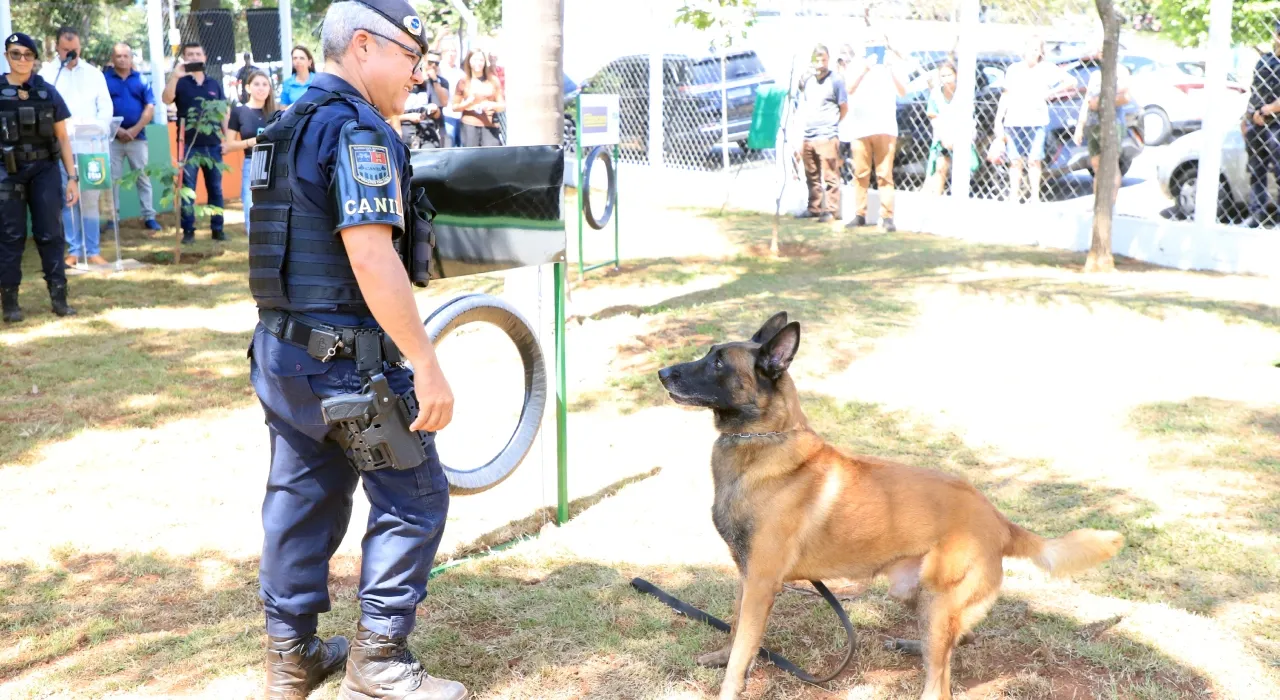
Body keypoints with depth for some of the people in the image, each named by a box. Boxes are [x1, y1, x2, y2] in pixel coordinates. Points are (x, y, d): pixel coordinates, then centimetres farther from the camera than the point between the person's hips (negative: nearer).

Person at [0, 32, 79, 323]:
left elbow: (63, 138, 8)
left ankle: (59, 295, 8)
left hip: (44, 170, 1)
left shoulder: (48, 93, 4)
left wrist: (72, 177, 4)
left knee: (49, 233, 2)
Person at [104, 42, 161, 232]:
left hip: (137, 136, 1)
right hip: (112, 137, -1)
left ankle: (149, 216, 8)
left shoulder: (141, 80, 6)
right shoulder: (103, 79, 2)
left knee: (143, 177, 3)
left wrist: (135, 129, -9)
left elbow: (150, 108, 1)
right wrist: (117, 130, -12)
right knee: (112, 179, 3)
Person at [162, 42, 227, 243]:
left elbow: (223, 113, 11)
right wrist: (174, 76, -26)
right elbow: (166, 99, -17)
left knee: (215, 188, 9)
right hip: (189, 145, -3)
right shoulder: (180, 82, 1)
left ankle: (217, 228, 16)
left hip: (213, 144, 3)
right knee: (187, 189, -1)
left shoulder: (214, 84, 10)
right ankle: (188, 230, 4)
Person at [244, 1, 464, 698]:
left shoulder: (289, 125, 15)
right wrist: (427, 366, -23)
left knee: (300, 498, 16)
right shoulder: (357, 129, -16)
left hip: (281, 348, 9)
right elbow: (371, 258, -25)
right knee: (413, 499, 3)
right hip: (346, 359, -9)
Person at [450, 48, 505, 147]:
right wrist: (467, 103, -13)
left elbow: (503, 105, 11)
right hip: (469, 125, -1)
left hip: (490, 126, 1)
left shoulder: (493, 81, 9)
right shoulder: (463, 81, 6)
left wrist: (492, 105, -10)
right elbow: (454, 106, 7)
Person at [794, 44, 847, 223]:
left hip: (826, 137, -6)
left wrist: (831, 125, 5)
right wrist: (799, 136, 15)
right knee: (812, 177, 12)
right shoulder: (806, 81, 14)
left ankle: (831, 210, -2)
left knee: (830, 177, -5)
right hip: (807, 137, 6)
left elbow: (844, 108, 1)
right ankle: (814, 208, 21)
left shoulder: (835, 81, -3)